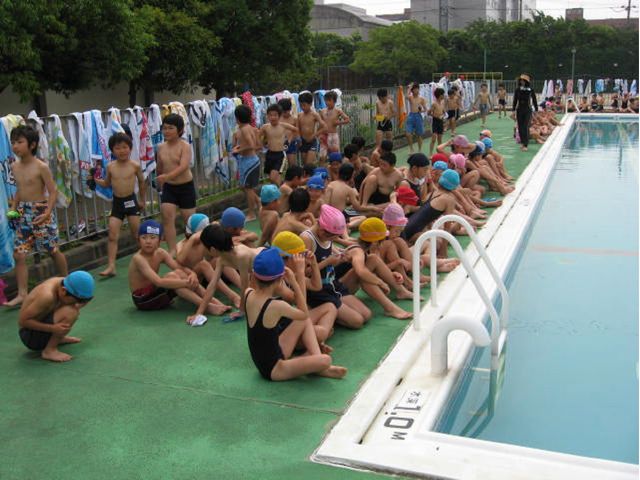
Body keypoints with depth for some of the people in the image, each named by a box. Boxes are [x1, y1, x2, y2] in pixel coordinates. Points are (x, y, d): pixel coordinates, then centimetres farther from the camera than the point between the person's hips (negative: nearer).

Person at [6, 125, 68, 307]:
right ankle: (22, 294, 2)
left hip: (40, 211, -6)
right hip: (23, 213, 6)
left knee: (53, 250, 8)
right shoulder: (14, 167, 6)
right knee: (19, 255, -2)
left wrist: (47, 213, -24)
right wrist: (13, 208, 6)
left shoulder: (41, 167, -13)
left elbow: (53, 191, -14)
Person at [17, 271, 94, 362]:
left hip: (40, 330, 9)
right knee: (70, 312, -29)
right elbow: (23, 321, -26)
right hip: (30, 336, -9)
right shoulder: (46, 295, -31)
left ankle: (58, 338, 12)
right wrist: (52, 328, -31)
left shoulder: (61, 283, -7)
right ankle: (49, 350, -16)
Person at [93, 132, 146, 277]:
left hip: (131, 201, -3)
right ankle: (111, 266, -1)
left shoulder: (135, 166, -7)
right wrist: (95, 180, -4)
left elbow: (141, 182, 8)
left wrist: (142, 200, 14)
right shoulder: (110, 167, 0)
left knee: (137, 234, 5)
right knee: (112, 236, -2)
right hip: (117, 202, 3)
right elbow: (107, 183, 15)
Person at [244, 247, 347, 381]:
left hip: (264, 360, 9)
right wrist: (295, 282, -8)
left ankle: (314, 358, 4)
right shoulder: (276, 306, -29)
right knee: (325, 360, -22)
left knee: (305, 321, 14)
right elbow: (304, 314, -9)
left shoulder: (248, 294, -7)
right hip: (273, 369, -9)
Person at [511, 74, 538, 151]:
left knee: (526, 127, -9)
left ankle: (526, 145, -9)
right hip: (519, 110, 2)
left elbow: (534, 100, 3)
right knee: (520, 127, 6)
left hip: (528, 110, -2)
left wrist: (536, 110, 3)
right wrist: (514, 111, 2)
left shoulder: (530, 90, -3)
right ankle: (522, 143, 21)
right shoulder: (518, 89, 1)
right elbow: (515, 100, 5)